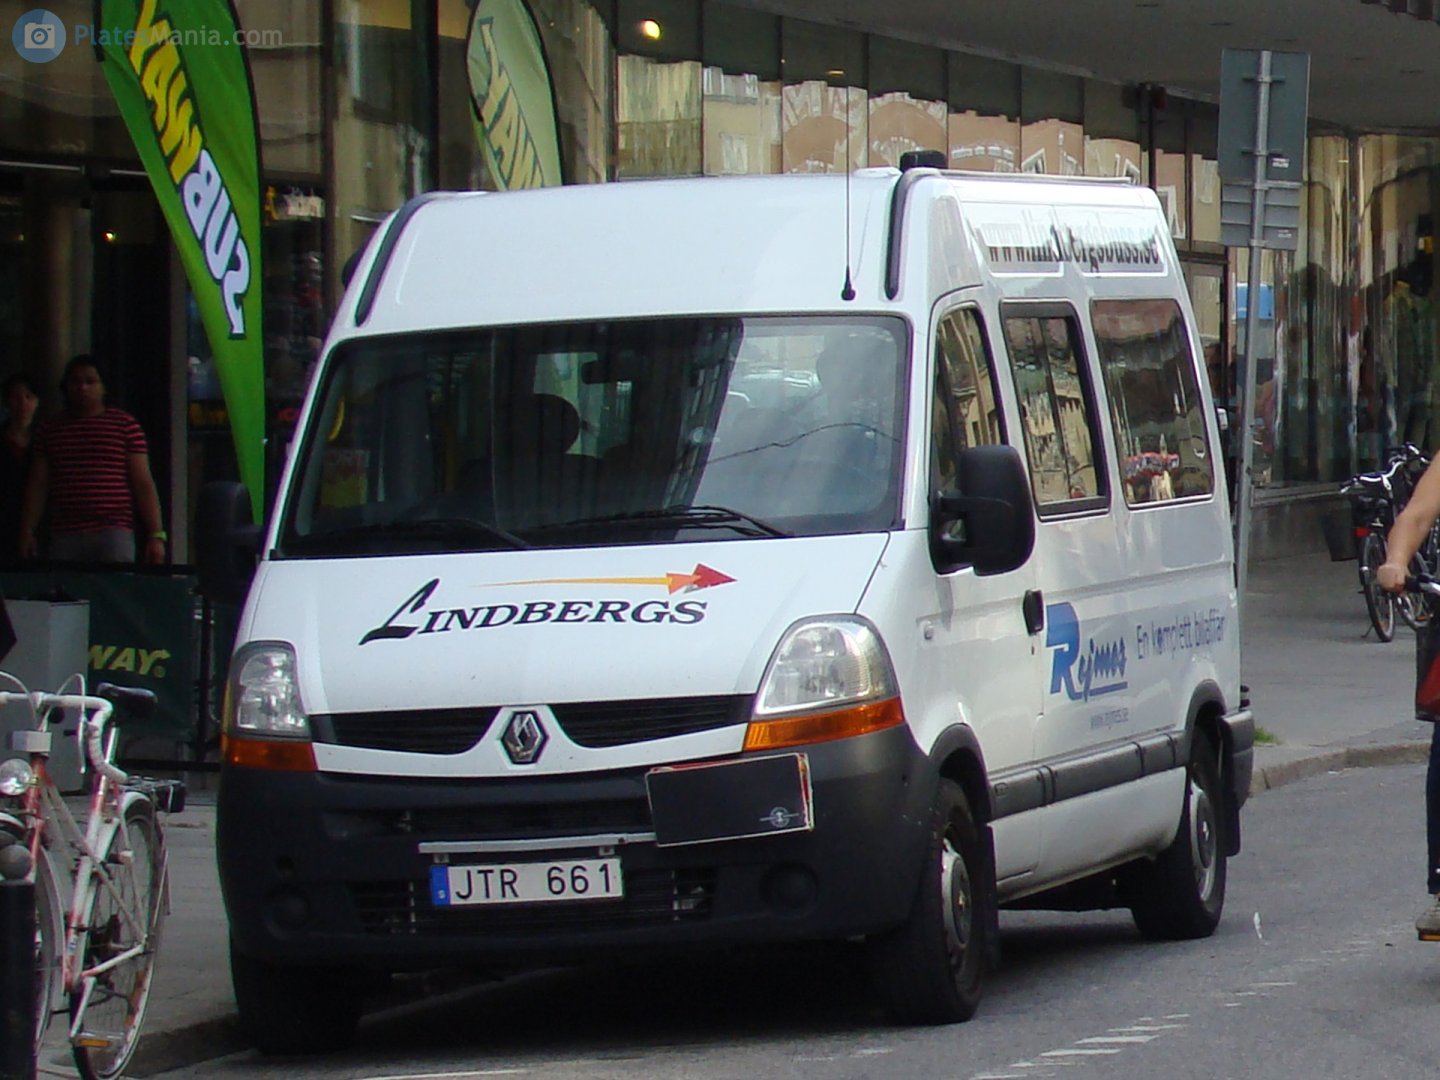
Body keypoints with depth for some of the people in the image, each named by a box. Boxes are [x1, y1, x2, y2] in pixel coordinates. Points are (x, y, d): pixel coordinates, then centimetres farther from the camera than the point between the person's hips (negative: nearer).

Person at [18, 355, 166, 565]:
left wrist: (156, 535, -3)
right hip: (64, 536, 3)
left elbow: (143, 484, 3)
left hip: (113, 534, -3)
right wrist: (26, 532, 6)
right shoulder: (50, 431, 16)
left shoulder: (125, 425, 6)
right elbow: (37, 486, 15)